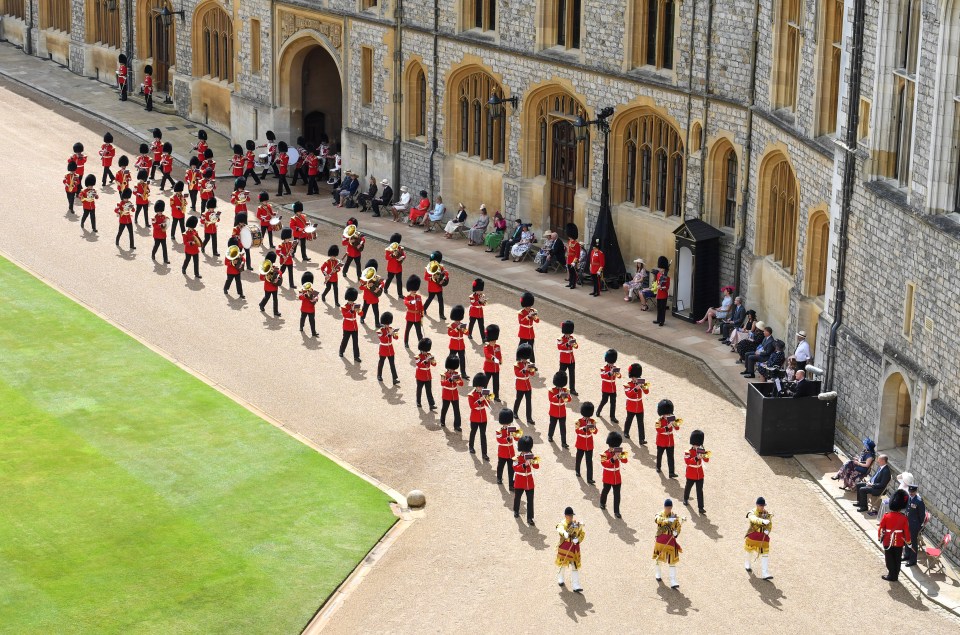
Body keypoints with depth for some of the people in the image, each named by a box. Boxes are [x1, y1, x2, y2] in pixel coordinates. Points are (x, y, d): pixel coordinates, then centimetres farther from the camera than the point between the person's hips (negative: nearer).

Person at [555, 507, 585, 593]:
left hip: (574, 546, 1)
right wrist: (565, 534, -58)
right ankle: (560, 578, 47)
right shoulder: (562, 524, -10)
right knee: (563, 563, 18)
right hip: (564, 546, -1)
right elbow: (560, 529, -33)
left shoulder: (576, 524, 0)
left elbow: (582, 534, 1)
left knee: (574, 566, -2)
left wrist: (577, 539, -22)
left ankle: (575, 586, -2)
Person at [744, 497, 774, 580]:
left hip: (763, 537, 2)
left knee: (764, 553, -8)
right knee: (750, 550, 19)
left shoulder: (767, 514, 1)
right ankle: (747, 565, 50)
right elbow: (754, 519, -36)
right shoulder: (752, 513, -13)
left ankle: (764, 574, -11)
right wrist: (763, 521, -54)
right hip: (752, 535, -2)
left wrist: (767, 530, -14)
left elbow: (770, 525, 9)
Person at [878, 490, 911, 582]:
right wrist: (908, 541, 7)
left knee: (890, 559, 12)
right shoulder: (903, 518, -14)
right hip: (899, 542, 1)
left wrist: (880, 537, 10)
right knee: (897, 559, 15)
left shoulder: (886, 516, -15)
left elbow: (881, 528, -7)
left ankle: (891, 575, 15)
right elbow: (906, 531, -8)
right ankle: (896, 575, 24)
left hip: (888, 542, -1)